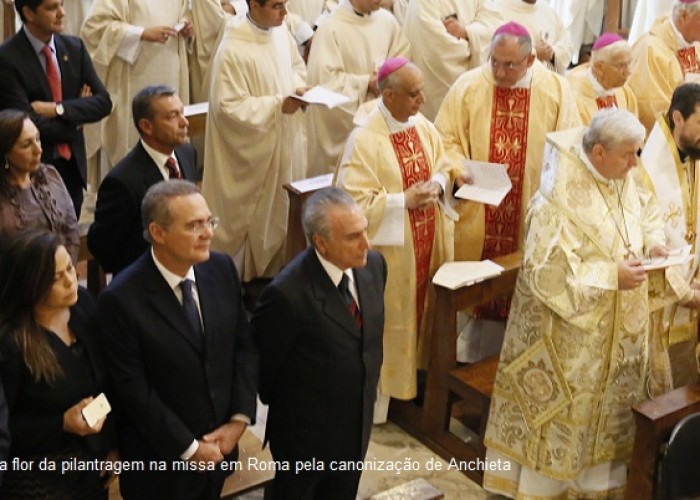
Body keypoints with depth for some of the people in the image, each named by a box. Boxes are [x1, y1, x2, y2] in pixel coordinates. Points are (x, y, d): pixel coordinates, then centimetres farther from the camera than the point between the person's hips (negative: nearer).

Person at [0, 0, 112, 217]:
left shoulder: (74, 47, 3)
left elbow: (103, 102, -2)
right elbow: (28, 124, -19)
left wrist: (59, 109, -16)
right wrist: (76, 119, -7)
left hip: (72, 163, 5)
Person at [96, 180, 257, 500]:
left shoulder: (221, 268, -6)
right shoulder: (121, 299, -21)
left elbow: (244, 345, 1)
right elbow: (133, 389, -18)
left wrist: (239, 418, -7)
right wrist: (188, 447, -14)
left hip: (220, 443, 5)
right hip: (160, 460, -4)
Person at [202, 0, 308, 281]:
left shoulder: (281, 32, -1)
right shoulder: (232, 50, -24)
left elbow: (295, 66, 17)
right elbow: (228, 106, -24)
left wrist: (298, 87, -6)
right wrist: (277, 104, -24)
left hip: (285, 142, 7)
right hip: (254, 151, -7)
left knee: (283, 209, 16)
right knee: (255, 215, 7)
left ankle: (277, 270, 33)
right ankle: (248, 276, 26)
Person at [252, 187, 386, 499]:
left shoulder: (373, 265, -9)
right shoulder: (288, 294, -30)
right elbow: (261, 364, -14)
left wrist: (367, 390, 12)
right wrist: (284, 408, 1)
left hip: (357, 424, 6)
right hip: (306, 434, -6)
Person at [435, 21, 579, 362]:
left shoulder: (556, 89, -3)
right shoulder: (468, 86, -3)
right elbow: (445, 139, 2)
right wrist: (460, 168, -17)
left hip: (533, 215, 0)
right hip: (476, 212, 0)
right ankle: (466, 354, 22)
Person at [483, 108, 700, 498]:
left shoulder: (627, 177, -5)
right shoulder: (559, 199, -28)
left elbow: (649, 210, 14)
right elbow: (546, 271, -28)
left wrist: (654, 241, -7)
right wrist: (612, 276, -27)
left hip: (621, 324, 7)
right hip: (570, 333, -7)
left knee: (610, 405, 20)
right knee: (563, 413, 9)